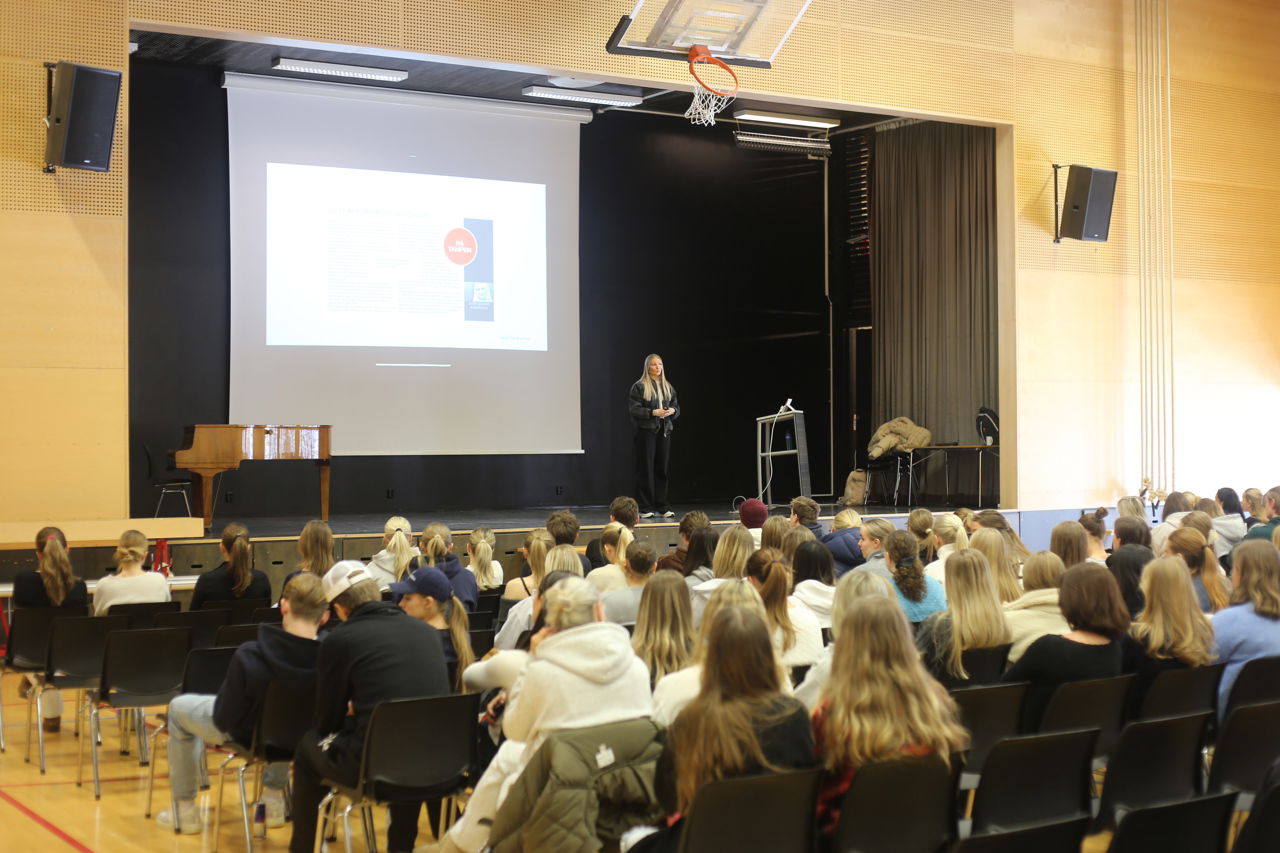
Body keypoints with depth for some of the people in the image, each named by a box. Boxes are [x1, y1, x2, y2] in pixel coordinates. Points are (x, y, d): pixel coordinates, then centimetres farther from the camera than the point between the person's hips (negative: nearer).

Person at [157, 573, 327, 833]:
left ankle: (185, 809, 30)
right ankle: (274, 795, 40)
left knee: (178, 707, 23)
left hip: (248, 735, -3)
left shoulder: (249, 656, -35)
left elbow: (224, 719, -22)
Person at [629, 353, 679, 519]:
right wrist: (653, 412, -19)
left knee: (662, 469, 6)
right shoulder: (639, 386, -3)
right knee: (646, 469, -3)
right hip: (646, 430, -5)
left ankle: (661, 506, 12)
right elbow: (634, 409, -8)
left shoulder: (667, 387, 15)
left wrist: (672, 410, -4)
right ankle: (645, 507, 1)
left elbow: (676, 406, 18)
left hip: (664, 430, 5)